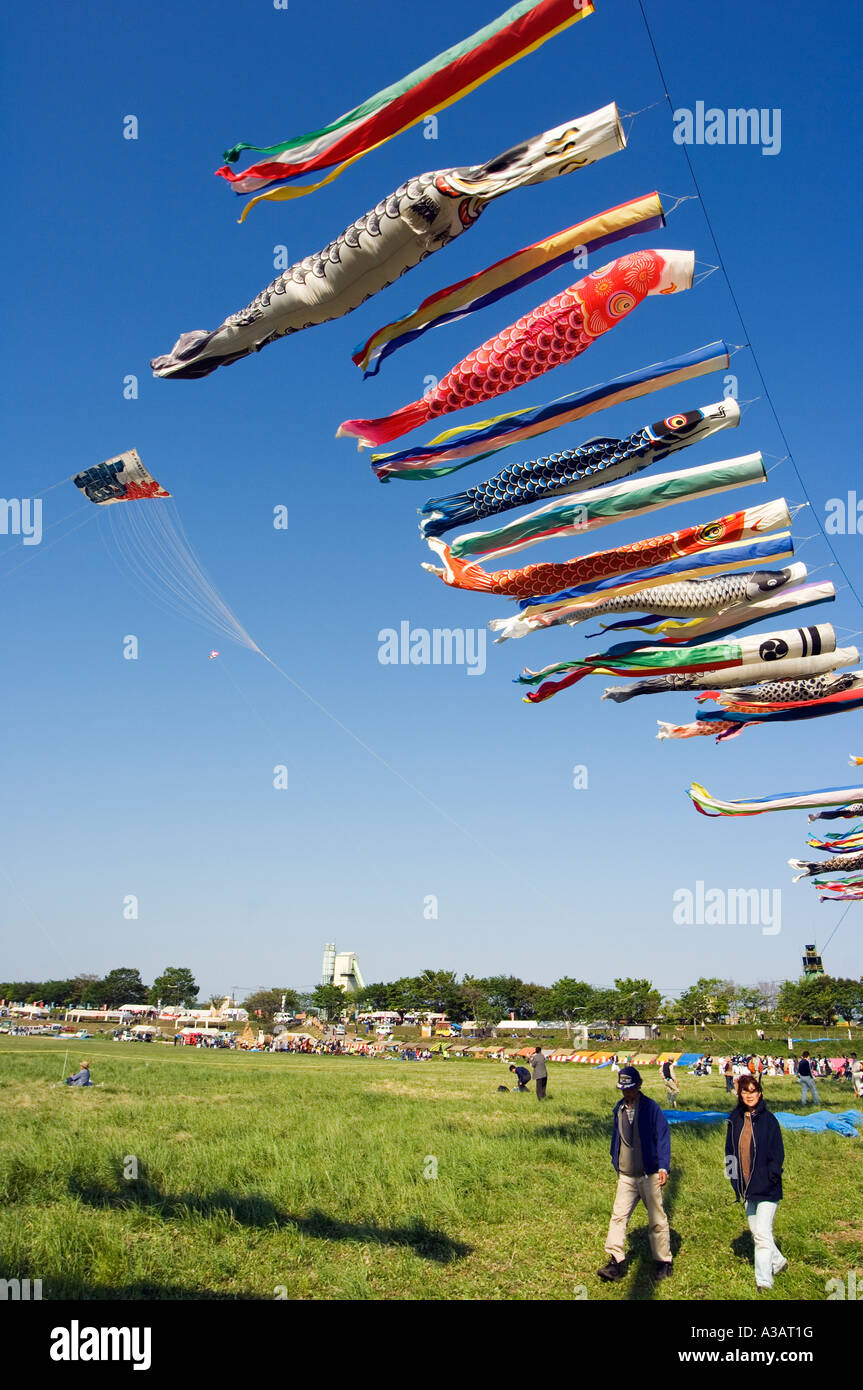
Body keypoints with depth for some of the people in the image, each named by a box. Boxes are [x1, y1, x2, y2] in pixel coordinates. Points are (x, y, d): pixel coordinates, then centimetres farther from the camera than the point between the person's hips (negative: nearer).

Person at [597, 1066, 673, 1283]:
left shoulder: (650, 1108, -8)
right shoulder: (619, 1108, 8)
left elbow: (663, 1136, -9)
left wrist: (663, 1167, -16)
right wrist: (616, 1163, 20)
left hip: (649, 1175, -4)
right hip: (626, 1176, 5)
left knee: (657, 1219, 5)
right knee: (618, 1216, -3)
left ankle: (664, 1263, 18)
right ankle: (615, 1261, -1)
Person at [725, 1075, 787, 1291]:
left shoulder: (768, 1119, -8)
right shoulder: (735, 1120, 4)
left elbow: (778, 1152, -5)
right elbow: (730, 1150, 12)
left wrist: (770, 1177, -14)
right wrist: (734, 1179, 3)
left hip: (767, 1189, -5)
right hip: (747, 1188, 5)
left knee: (762, 1234, -9)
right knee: (757, 1233, 16)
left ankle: (763, 1281, -3)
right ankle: (778, 1262, 38)